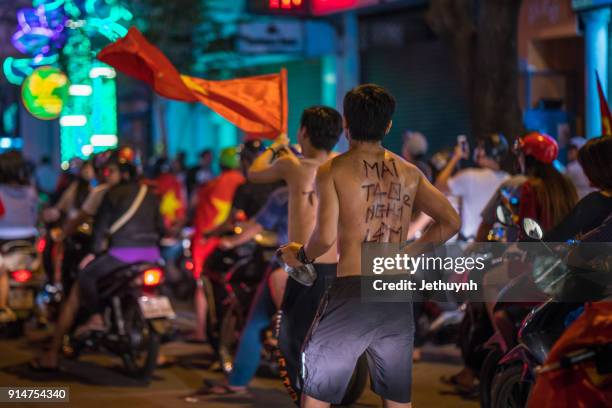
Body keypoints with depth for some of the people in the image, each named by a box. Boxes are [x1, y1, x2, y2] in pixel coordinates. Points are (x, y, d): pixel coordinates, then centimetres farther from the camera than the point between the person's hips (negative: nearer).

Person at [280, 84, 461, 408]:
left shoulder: (333, 169, -3)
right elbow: (451, 222, 13)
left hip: (351, 293, -4)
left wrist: (300, 257, 6)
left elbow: (326, 237, -13)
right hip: (398, 301, 4)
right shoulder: (409, 172, 10)